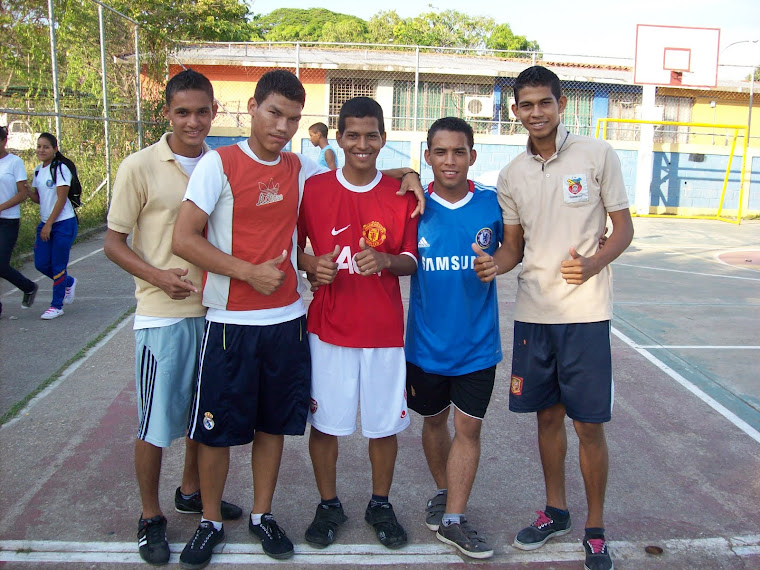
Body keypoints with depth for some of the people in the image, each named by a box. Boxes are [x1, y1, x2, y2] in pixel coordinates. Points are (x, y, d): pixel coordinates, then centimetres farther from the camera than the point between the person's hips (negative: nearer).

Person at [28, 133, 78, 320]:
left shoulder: (60, 169, -12)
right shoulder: (38, 171, 11)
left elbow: (61, 199, -15)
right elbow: (38, 197, 16)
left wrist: (49, 225, -15)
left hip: (64, 223, -7)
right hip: (45, 223, 7)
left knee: (58, 266, -2)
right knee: (41, 264, 6)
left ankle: (57, 306, 10)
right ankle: (68, 283, 33)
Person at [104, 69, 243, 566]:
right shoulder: (140, 167, -8)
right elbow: (114, 242, -5)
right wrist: (158, 276, -20)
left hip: (215, 309, 4)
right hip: (162, 314, -4)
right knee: (157, 421, 5)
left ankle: (192, 492, 39)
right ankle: (151, 517, 24)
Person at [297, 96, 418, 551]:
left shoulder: (401, 194, 1)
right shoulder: (313, 189, 1)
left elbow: (411, 261, 3)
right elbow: (293, 249, 8)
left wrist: (385, 260, -19)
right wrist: (312, 264, -14)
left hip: (384, 330, 0)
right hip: (329, 327, 0)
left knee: (385, 423, 9)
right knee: (325, 421, 8)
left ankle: (381, 505, 30)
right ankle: (329, 505, 29)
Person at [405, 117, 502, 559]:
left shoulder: (493, 204, -7)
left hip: (477, 342, 0)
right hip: (427, 341, 1)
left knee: (468, 427, 3)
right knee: (434, 420, 17)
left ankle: (453, 520, 17)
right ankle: (443, 494, 41)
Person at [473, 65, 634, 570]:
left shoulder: (597, 154, -3)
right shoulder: (512, 175, 7)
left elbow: (624, 228, -1)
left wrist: (593, 262, -20)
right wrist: (494, 264, -11)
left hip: (585, 312, -4)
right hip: (533, 311, 4)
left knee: (590, 425, 2)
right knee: (547, 415, 14)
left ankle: (596, 528, 22)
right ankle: (555, 511, 34)